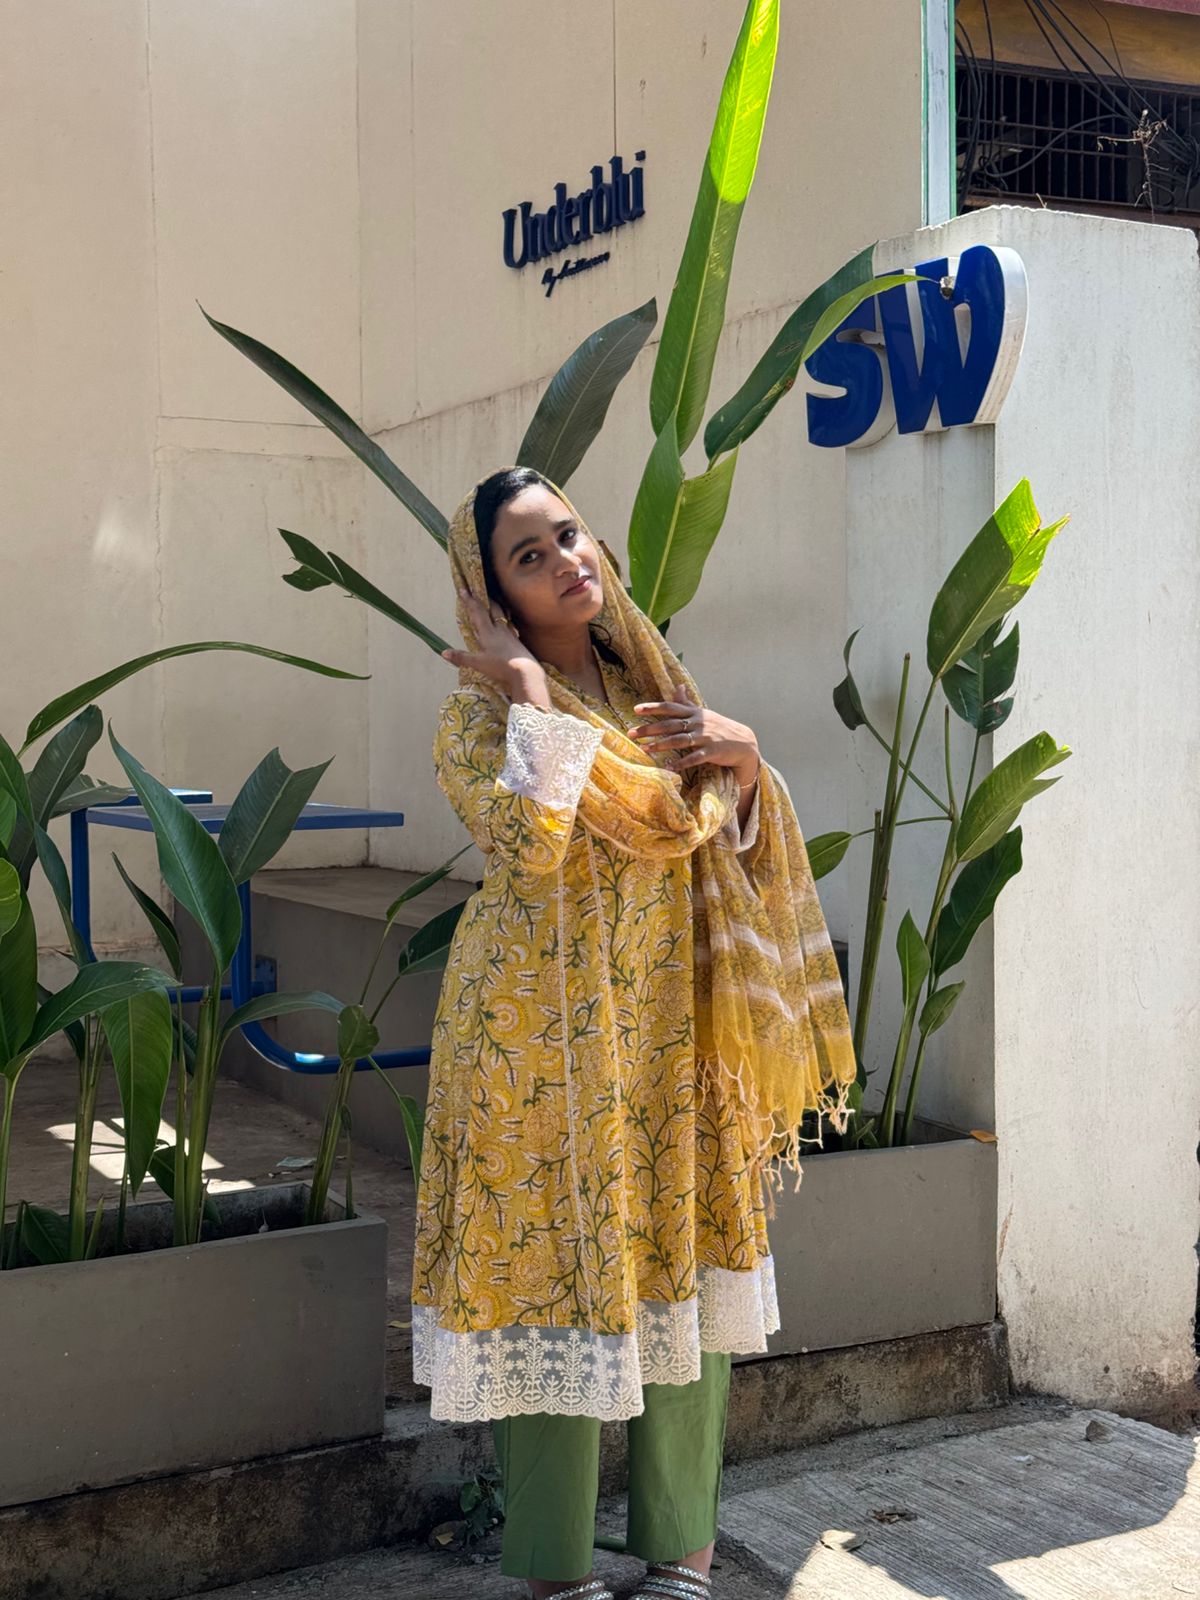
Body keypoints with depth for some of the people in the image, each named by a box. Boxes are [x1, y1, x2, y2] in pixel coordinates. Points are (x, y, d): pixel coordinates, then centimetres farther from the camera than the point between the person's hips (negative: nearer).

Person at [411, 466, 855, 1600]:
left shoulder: (648, 683, 12)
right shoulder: (481, 711, -7)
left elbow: (723, 841, 16)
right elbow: (533, 833, -25)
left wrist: (740, 756, -4)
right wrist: (529, 687, -16)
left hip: (673, 1026, 6)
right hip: (545, 1031, -6)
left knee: (688, 1273, 10)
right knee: (557, 1272, 0)